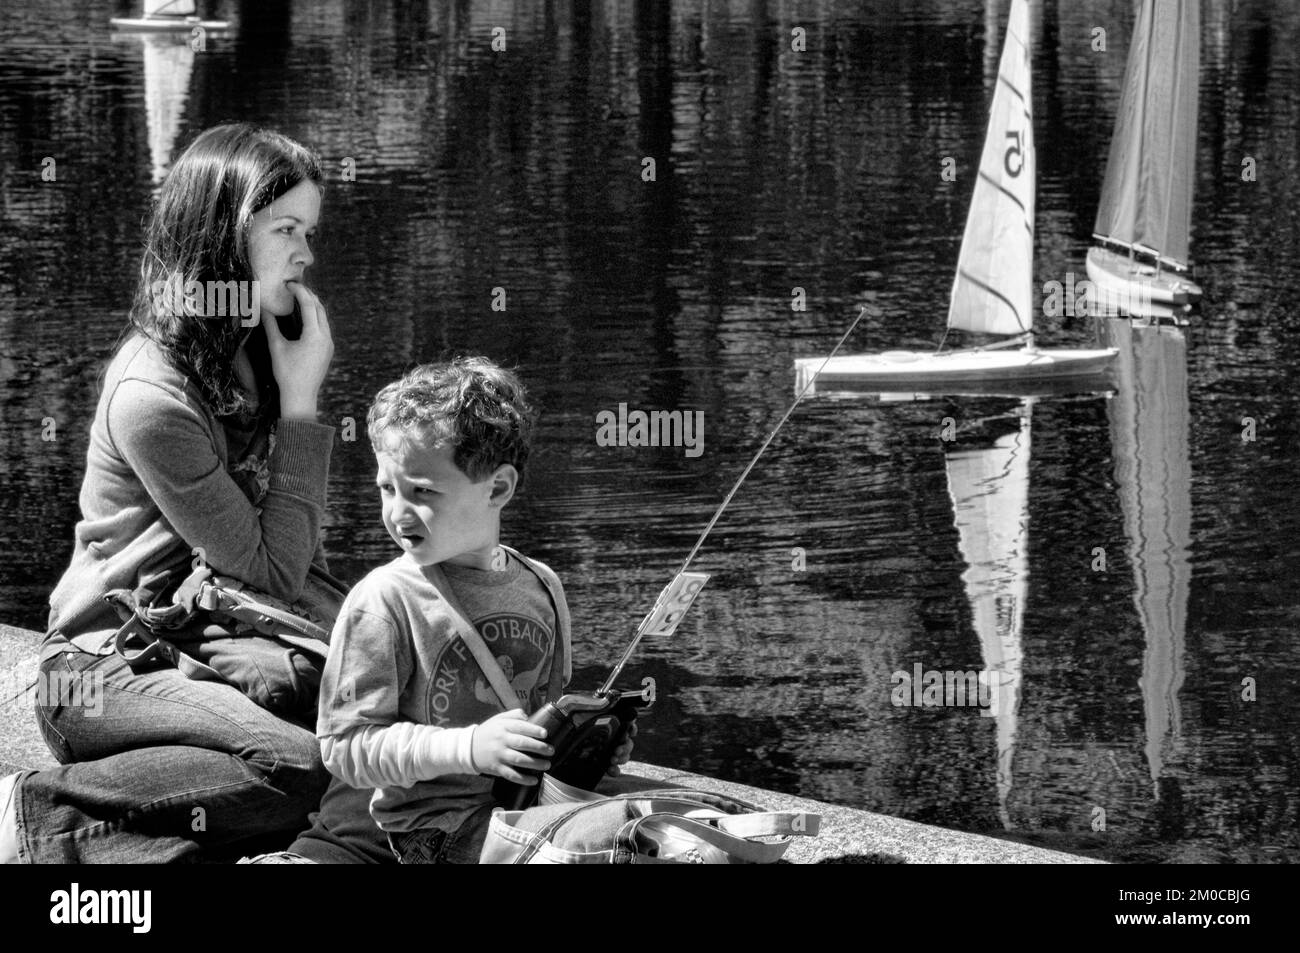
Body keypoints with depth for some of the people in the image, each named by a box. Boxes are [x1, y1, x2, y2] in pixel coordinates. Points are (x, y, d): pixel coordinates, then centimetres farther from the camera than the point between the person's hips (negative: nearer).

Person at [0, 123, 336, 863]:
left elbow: (298, 554, 13)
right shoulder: (153, 397, -17)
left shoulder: (253, 357, 8)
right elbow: (276, 575, -15)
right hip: (107, 670, -8)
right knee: (307, 768, -33)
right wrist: (301, 405, -12)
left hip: (207, 649, 8)